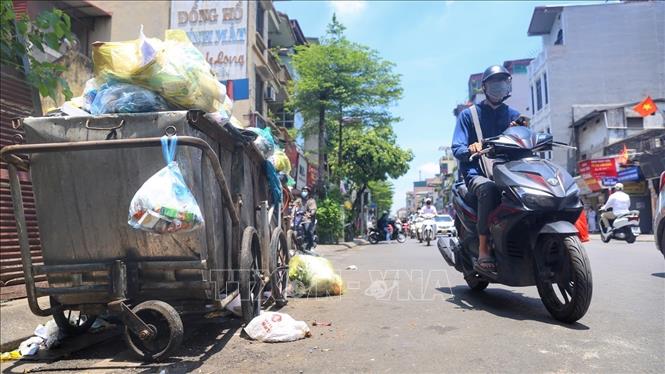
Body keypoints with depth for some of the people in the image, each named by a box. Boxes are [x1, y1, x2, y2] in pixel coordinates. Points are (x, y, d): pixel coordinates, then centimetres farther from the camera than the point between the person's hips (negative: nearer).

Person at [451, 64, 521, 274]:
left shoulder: (513, 115, 20)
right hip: (476, 173, -3)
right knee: (489, 188, -38)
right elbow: (456, 148, -1)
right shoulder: (469, 114, 10)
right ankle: (483, 252, -35)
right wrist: (470, 149, -24)